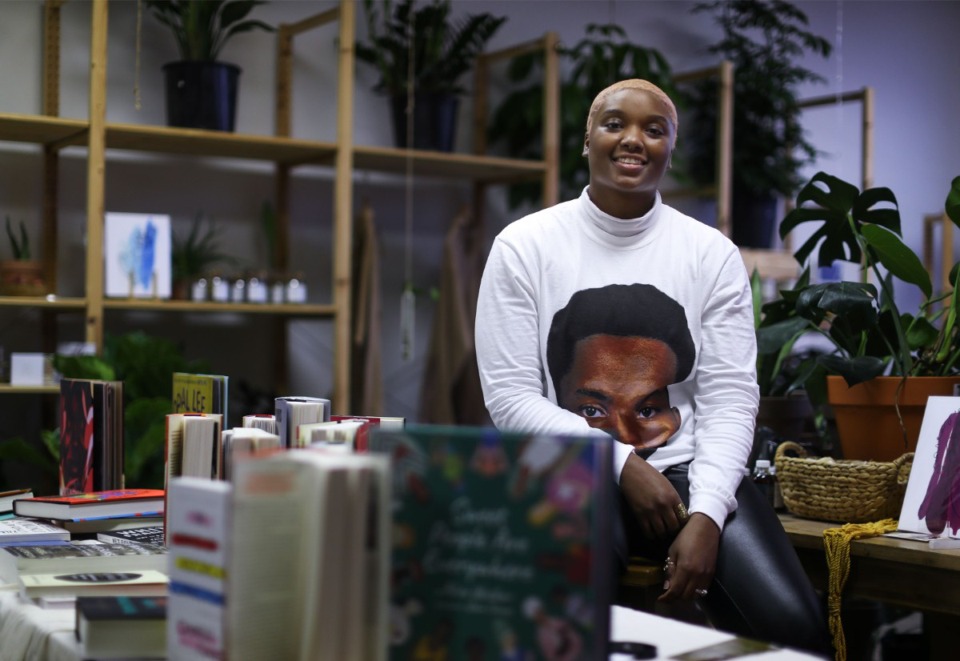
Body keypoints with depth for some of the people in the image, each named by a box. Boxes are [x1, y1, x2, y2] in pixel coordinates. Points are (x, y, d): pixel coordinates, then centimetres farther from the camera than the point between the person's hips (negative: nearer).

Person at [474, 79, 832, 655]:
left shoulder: (713, 253, 4)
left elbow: (730, 399, -1)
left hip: (688, 470, 2)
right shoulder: (523, 246, -1)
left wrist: (706, 515, -16)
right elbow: (510, 399, -4)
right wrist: (624, 464, -14)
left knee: (796, 625, -22)